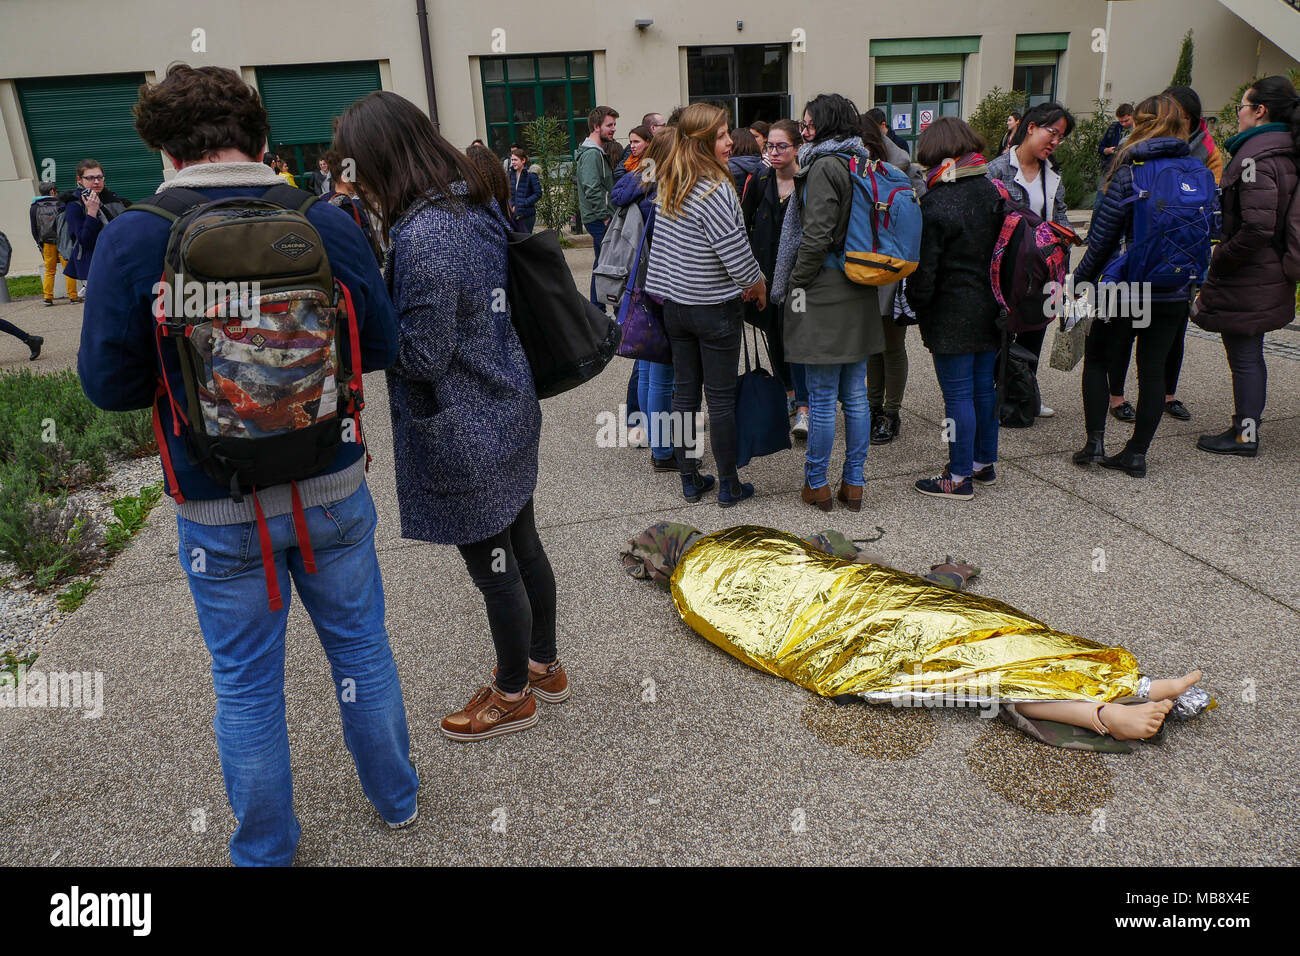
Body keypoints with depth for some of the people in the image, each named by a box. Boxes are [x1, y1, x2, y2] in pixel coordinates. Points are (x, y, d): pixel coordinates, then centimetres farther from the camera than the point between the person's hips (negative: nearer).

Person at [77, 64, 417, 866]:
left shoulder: (133, 240, -13)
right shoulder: (327, 224, -9)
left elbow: (109, 384, -8)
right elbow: (383, 346, -1)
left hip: (220, 508, -1)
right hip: (333, 490, 2)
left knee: (246, 681, 16)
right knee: (362, 645, 21)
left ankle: (266, 850, 36)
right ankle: (396, 796, 41)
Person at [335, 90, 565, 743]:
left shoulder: (422, 237, -25)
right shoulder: (477, 205, 4)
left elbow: (422, 354, -23)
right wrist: (379, 292, 7)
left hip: (464, 433, -9)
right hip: (509, 412, 9)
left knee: (493, 567, 9)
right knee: (522, 546, 21)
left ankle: (513, 696, 31)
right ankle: (544, 667, 41)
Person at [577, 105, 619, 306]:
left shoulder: (597, 151, 18)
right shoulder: (592, 153, -15)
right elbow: (592, 190, -23)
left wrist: (607, 213, 18)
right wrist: (606, 216, -19)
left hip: (597, 219, 11)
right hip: (599, 220, -11)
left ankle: (596, 308, 22)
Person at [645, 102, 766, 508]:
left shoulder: (668, 185, 4)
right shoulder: (715, 190, -21)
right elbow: (737, 255, -21)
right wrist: (758, 285, 0)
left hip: (675, 304, 7)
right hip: (715, 309, -7)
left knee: (684, 391, 13)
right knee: (721, 397, 3)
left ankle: (689, 478, 23)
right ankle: (729, 485, 15)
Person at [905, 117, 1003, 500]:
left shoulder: (935, 203, -15)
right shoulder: (993, 190, 6)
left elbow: (924, 268, -14)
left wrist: (917, 304, 0)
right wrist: (998, 295, 19)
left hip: (952, 314, -7)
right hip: (991, 309, 7)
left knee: (958, 394, -1)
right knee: (985, 387, 16)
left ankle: (960, 477, 6)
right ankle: (984, 463, 29)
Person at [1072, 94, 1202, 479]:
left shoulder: (1130, 171, -10)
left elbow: (1104, 234, -9)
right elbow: (1204, 233, 8)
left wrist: (1082, 278, 1)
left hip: (1125, 288, -4)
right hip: (1174, 293, 4)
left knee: (1096, 360, 12)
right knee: (1153, 370, 9)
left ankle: (1095, 442, 6)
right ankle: (1137, 452, 14)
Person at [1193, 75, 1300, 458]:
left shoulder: (1255, 158, -19)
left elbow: (1257, 229, -27)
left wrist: (1219, 260, -14)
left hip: (1245, 280, -9)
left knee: (1244, 358, 1)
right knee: (1250, 356, 18)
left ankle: (1245, 435, 11)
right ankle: (1247, 422, 30)